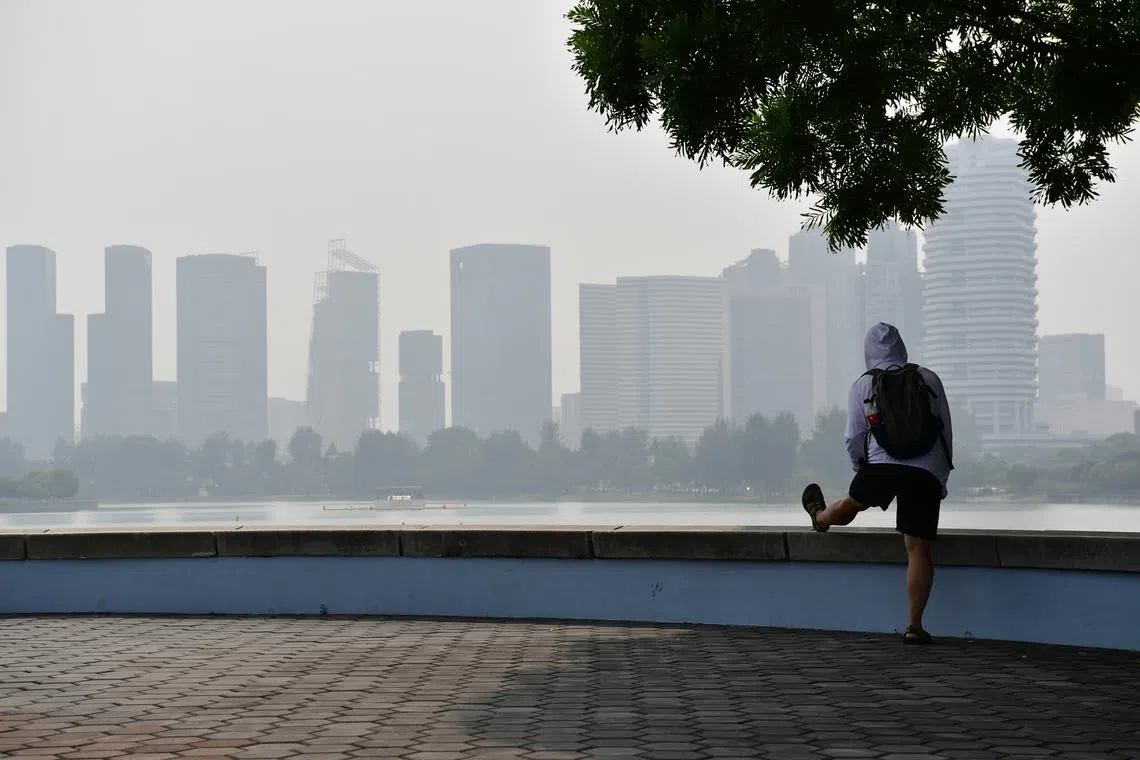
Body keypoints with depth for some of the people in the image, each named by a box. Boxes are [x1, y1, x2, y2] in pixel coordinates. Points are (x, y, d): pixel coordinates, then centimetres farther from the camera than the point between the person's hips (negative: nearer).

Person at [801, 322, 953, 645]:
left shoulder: (863, 386, 6)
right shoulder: (929, 380, 9)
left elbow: (854, 441, 7)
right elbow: (946, 433, 12)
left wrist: (862, 469, 27)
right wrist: (942, 478, 21)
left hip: (882, 467, 0)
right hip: (926, 475, 0)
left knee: (851, 504, 31)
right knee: (919, 549, 1)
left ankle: (820, 516, 63)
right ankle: (914, 626, 3)